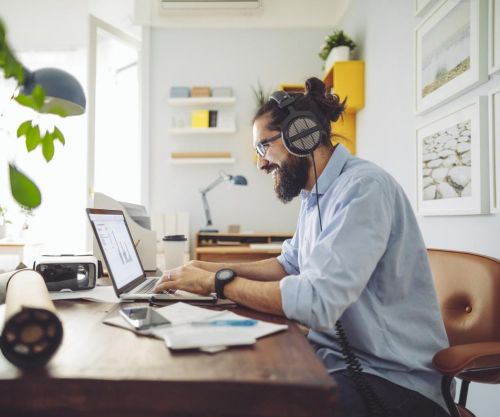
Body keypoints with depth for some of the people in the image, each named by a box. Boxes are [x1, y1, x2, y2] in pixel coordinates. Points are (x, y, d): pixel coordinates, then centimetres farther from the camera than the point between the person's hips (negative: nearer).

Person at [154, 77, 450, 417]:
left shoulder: (363, 187, -22)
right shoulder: (315, 194, 9)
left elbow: (316, 301, -31)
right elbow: (290, 265, 19)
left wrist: (217, 282, -19)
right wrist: (216, 268, 5)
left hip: (390, 379, -8)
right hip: (335, 356, 8)